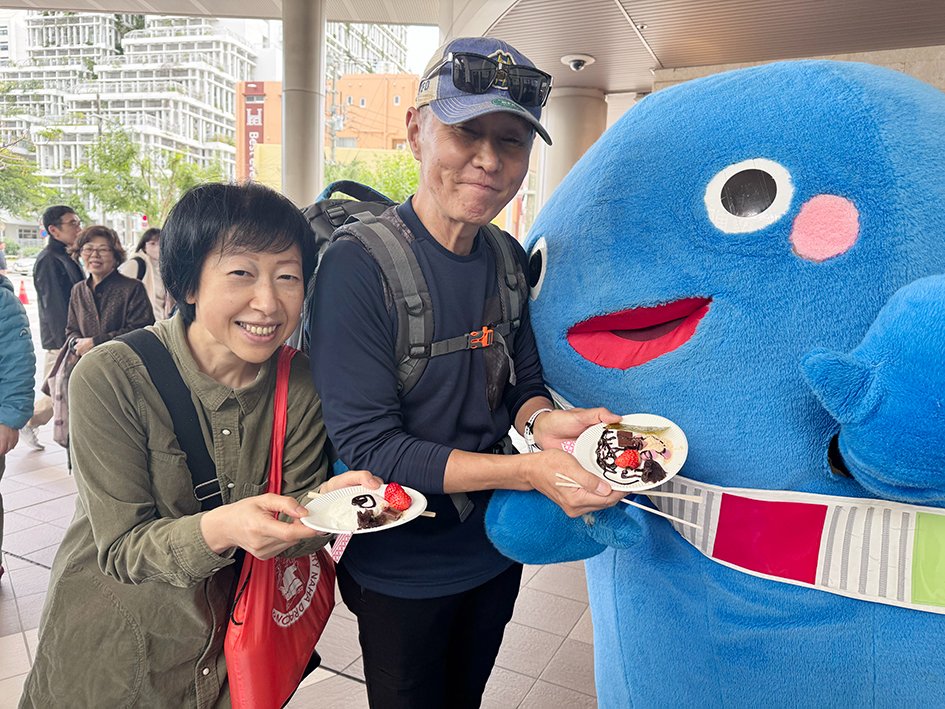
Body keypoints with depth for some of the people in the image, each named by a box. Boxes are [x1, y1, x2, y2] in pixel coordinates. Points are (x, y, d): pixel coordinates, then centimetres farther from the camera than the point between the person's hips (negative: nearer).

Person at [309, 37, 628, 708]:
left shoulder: (508, 257, -4)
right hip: (400, 571, -5)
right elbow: (369, 444, -25)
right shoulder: (358, 263, -24)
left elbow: (523, 382, 1)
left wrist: (544, 420, -23)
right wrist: (531, 470, -32)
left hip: (496, 548, 5)